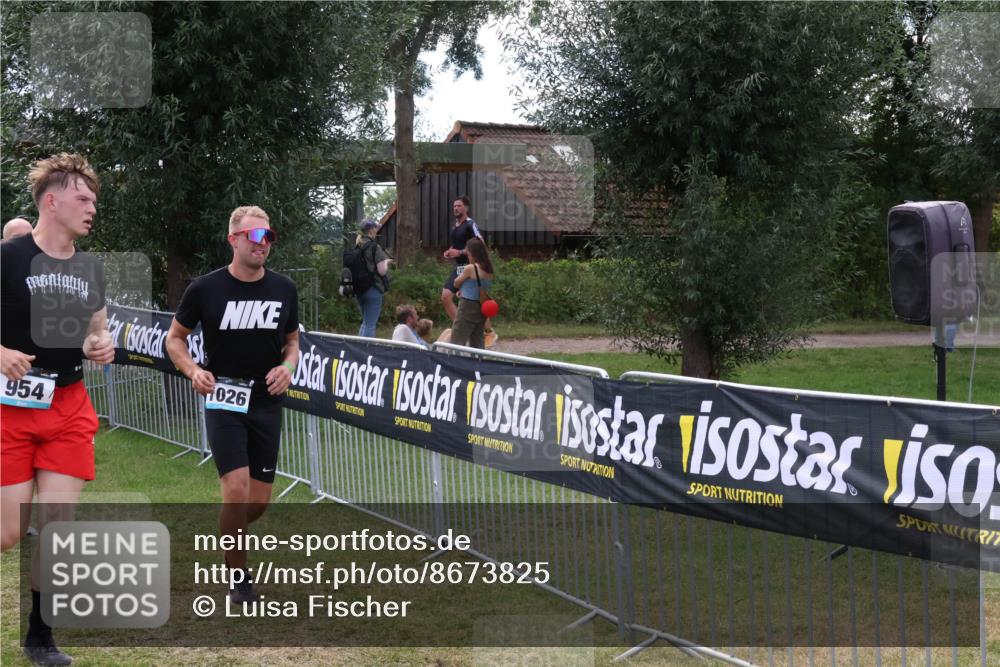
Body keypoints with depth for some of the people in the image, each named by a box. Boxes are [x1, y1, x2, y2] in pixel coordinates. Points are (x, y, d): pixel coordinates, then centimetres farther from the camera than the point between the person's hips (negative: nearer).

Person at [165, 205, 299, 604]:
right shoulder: (205, 289, -7)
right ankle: (237, 578, 2)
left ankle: (228, 538, 39)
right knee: (237, 488, -16)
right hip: (223, 400, -4)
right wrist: (193, 370, -14)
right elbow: (175, 337, 4)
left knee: (260, 500, 6)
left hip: (267, 404, 4)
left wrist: (287, 367, -8)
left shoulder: (284, 290, 1)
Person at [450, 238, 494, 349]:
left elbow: (456, 283, -2)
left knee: (457, 342, -4)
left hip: (468, 307, -7)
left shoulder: (470, 268, -15)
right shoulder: (488, 270, 5)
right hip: (481, 308, 7)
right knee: (478, 344, 12)